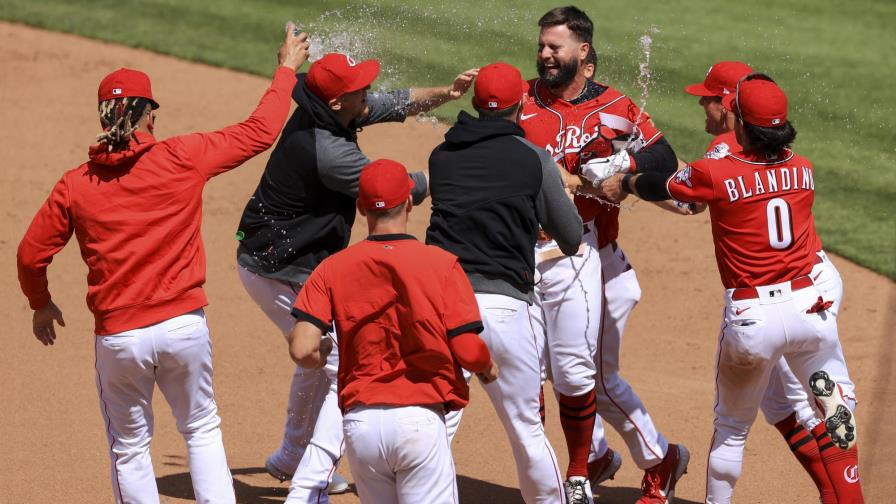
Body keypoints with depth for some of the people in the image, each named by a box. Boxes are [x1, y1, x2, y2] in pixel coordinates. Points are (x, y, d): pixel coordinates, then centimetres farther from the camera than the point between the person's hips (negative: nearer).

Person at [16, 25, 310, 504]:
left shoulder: (75, 185, -3)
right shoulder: (182, 158, -6)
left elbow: (31, 254, 3)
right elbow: (259, 131, 4)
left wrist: (41, 304, 23)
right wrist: (287, 69, 19)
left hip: (117, 336, 0)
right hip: (183, 326, 0)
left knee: (130, 449, 14)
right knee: (202, 429, 18)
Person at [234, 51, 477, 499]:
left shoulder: (321, 114, -3)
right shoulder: (326, 152, -30)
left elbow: (396, 104, 6)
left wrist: (447, 93, -10)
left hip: (266, 257, 10)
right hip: (282, 273, -10)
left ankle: (292, 458, 46)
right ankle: (305, 490, -7)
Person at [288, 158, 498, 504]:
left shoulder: (333, 268, 3)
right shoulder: (441, 264, -2)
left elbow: (302, 350, -6)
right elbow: (467, 350, -5)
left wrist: (322, 355, 18)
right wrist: (488, 369, 18)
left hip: (359, 421, 3)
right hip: (420, 418, -3)